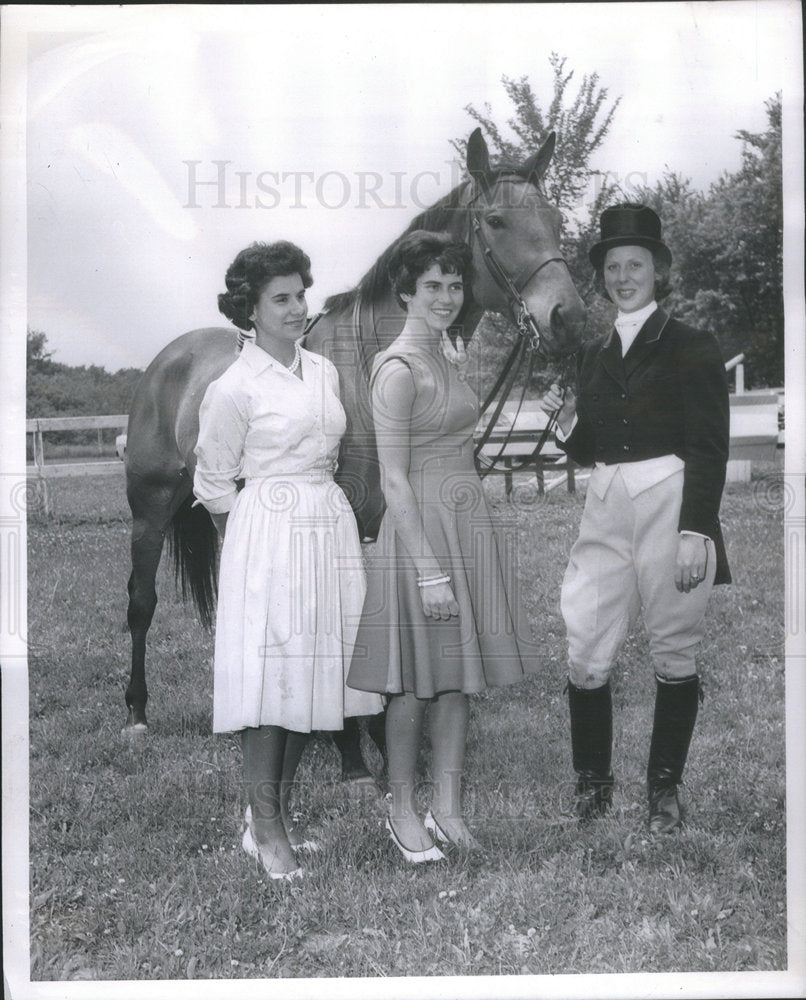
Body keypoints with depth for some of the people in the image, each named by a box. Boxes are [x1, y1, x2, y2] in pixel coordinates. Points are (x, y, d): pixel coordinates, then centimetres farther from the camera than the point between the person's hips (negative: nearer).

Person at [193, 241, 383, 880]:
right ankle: (264, 826, 4)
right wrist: (266, 517, 5)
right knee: (271, 671, -5)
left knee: (311, 669, 7)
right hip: (270, 534, -6)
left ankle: (282, 808, 20)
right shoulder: (233, 388, -6)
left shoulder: (324, 372, 12)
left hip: (330, 528, 6)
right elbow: (214, 484, 0)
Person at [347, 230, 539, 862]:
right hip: (421, 529, -8)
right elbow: (394, 482, -18)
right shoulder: (399, 368, -14)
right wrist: (428, 569, -21)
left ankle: (447, 807, 21)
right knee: (415, 681, 3)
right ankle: (403, 811, 17)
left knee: (459, 674, 11)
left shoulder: (450, 354, 12)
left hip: (469, 523, 8)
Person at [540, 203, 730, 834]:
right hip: (606, 510, 4)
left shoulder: (692, 349, 1)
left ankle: (665, 788, 18)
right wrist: (567, 421, -1)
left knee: (674, 653, 4)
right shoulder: (594, 355, 15)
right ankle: (592, 783, 14)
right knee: (585, 656, -1)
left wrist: (695, 532, -14)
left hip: (673, 505, -4)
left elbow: (709, 449, -5)